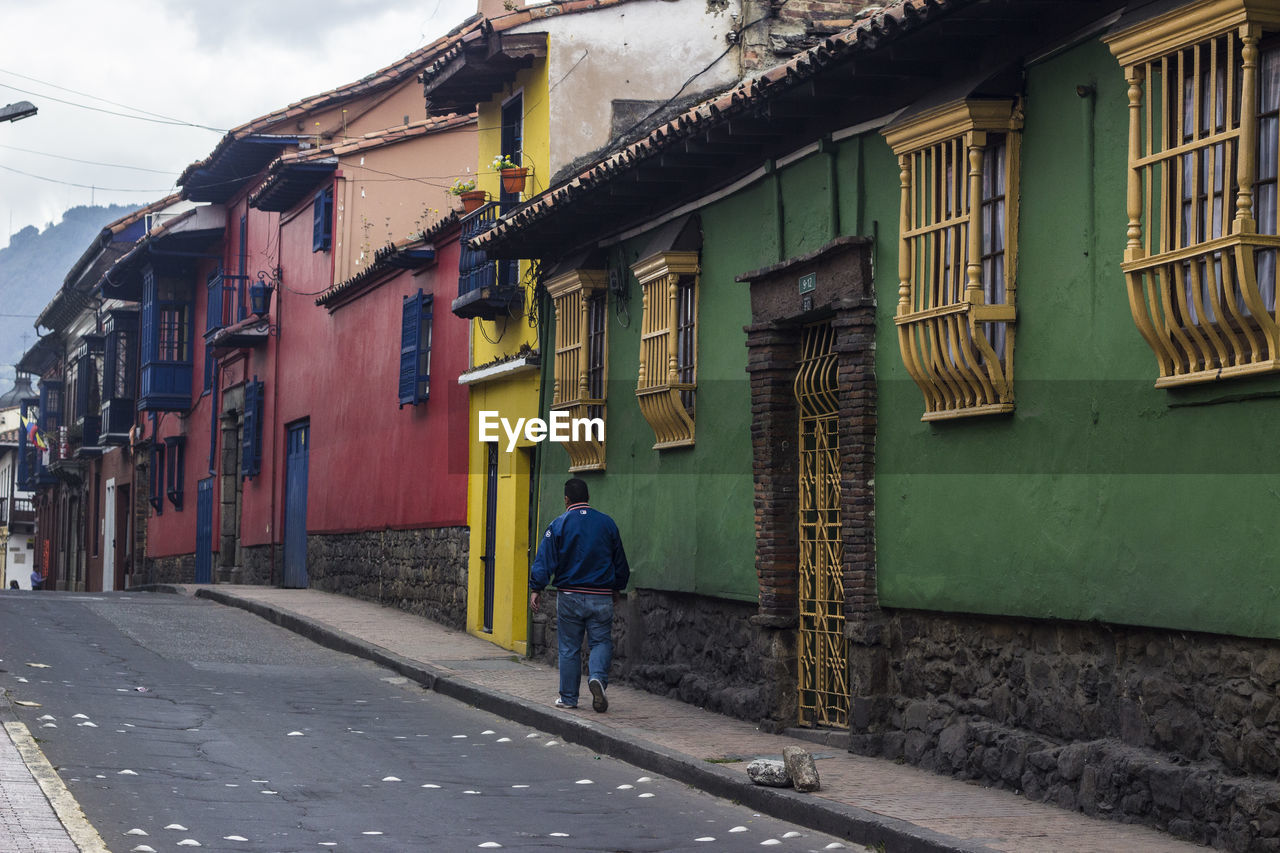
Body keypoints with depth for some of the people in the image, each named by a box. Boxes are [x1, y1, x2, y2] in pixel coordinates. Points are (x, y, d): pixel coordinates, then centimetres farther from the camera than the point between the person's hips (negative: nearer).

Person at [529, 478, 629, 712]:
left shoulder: (559, 524, -4)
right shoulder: (607, 523, 4)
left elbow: (544, 560, -9)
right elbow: (620, 561, 13)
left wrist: (536, 589, -4)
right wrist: (617, 588, 26)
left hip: (569, 596, -1)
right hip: (601, 596, 1)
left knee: (569, 647, 7)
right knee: (601, 642, 7)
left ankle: (568, 697, 12)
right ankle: (597, 677, -21)